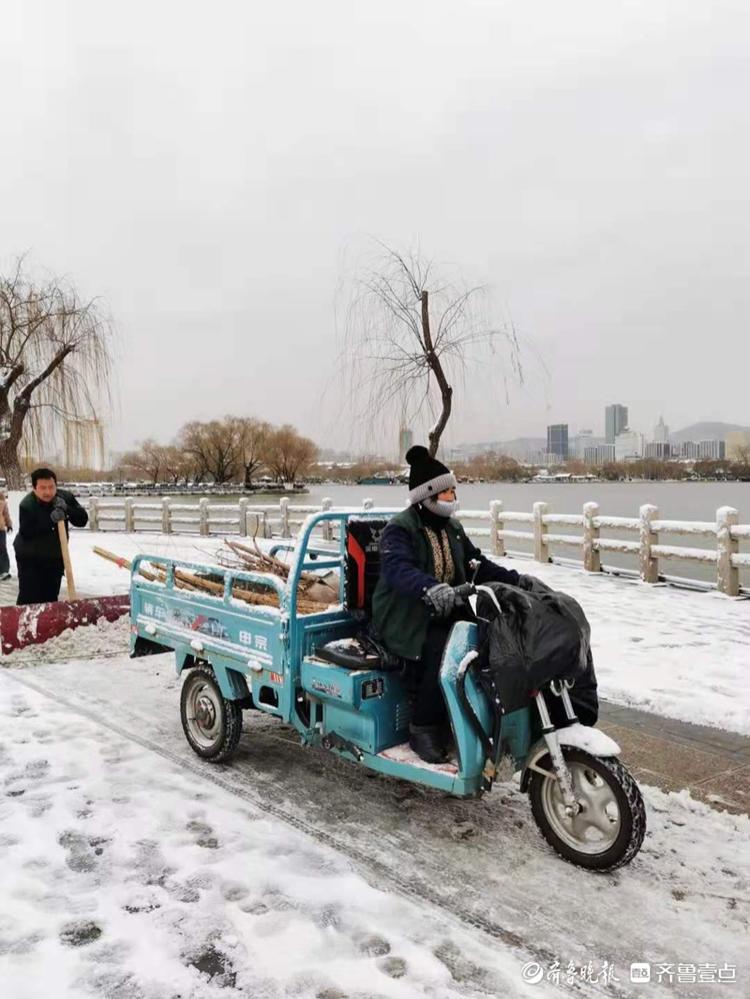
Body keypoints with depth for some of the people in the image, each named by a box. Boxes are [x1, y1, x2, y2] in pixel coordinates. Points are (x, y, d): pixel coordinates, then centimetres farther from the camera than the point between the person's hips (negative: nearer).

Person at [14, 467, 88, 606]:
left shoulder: (65, 497, -9)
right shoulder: (26, 505, -19)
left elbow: (82, 520, -12)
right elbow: (26, 533, -28)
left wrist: (67, 509, -30)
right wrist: (50, 519, -36)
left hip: (56, 557, 4)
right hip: (30, 558, -4)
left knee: (51, 597, 12)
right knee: (29, 597, -8)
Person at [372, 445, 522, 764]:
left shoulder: (452, 529, 13)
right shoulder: (399, 529, -12)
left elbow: (477, 564, 14)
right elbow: (397, 568, -31)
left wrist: (514, 580, -2)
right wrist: (430, 588, -51)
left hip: (446, 614, 7)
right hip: (407, 618, -7)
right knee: (443, 651, -33)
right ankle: (423, 728, -15)